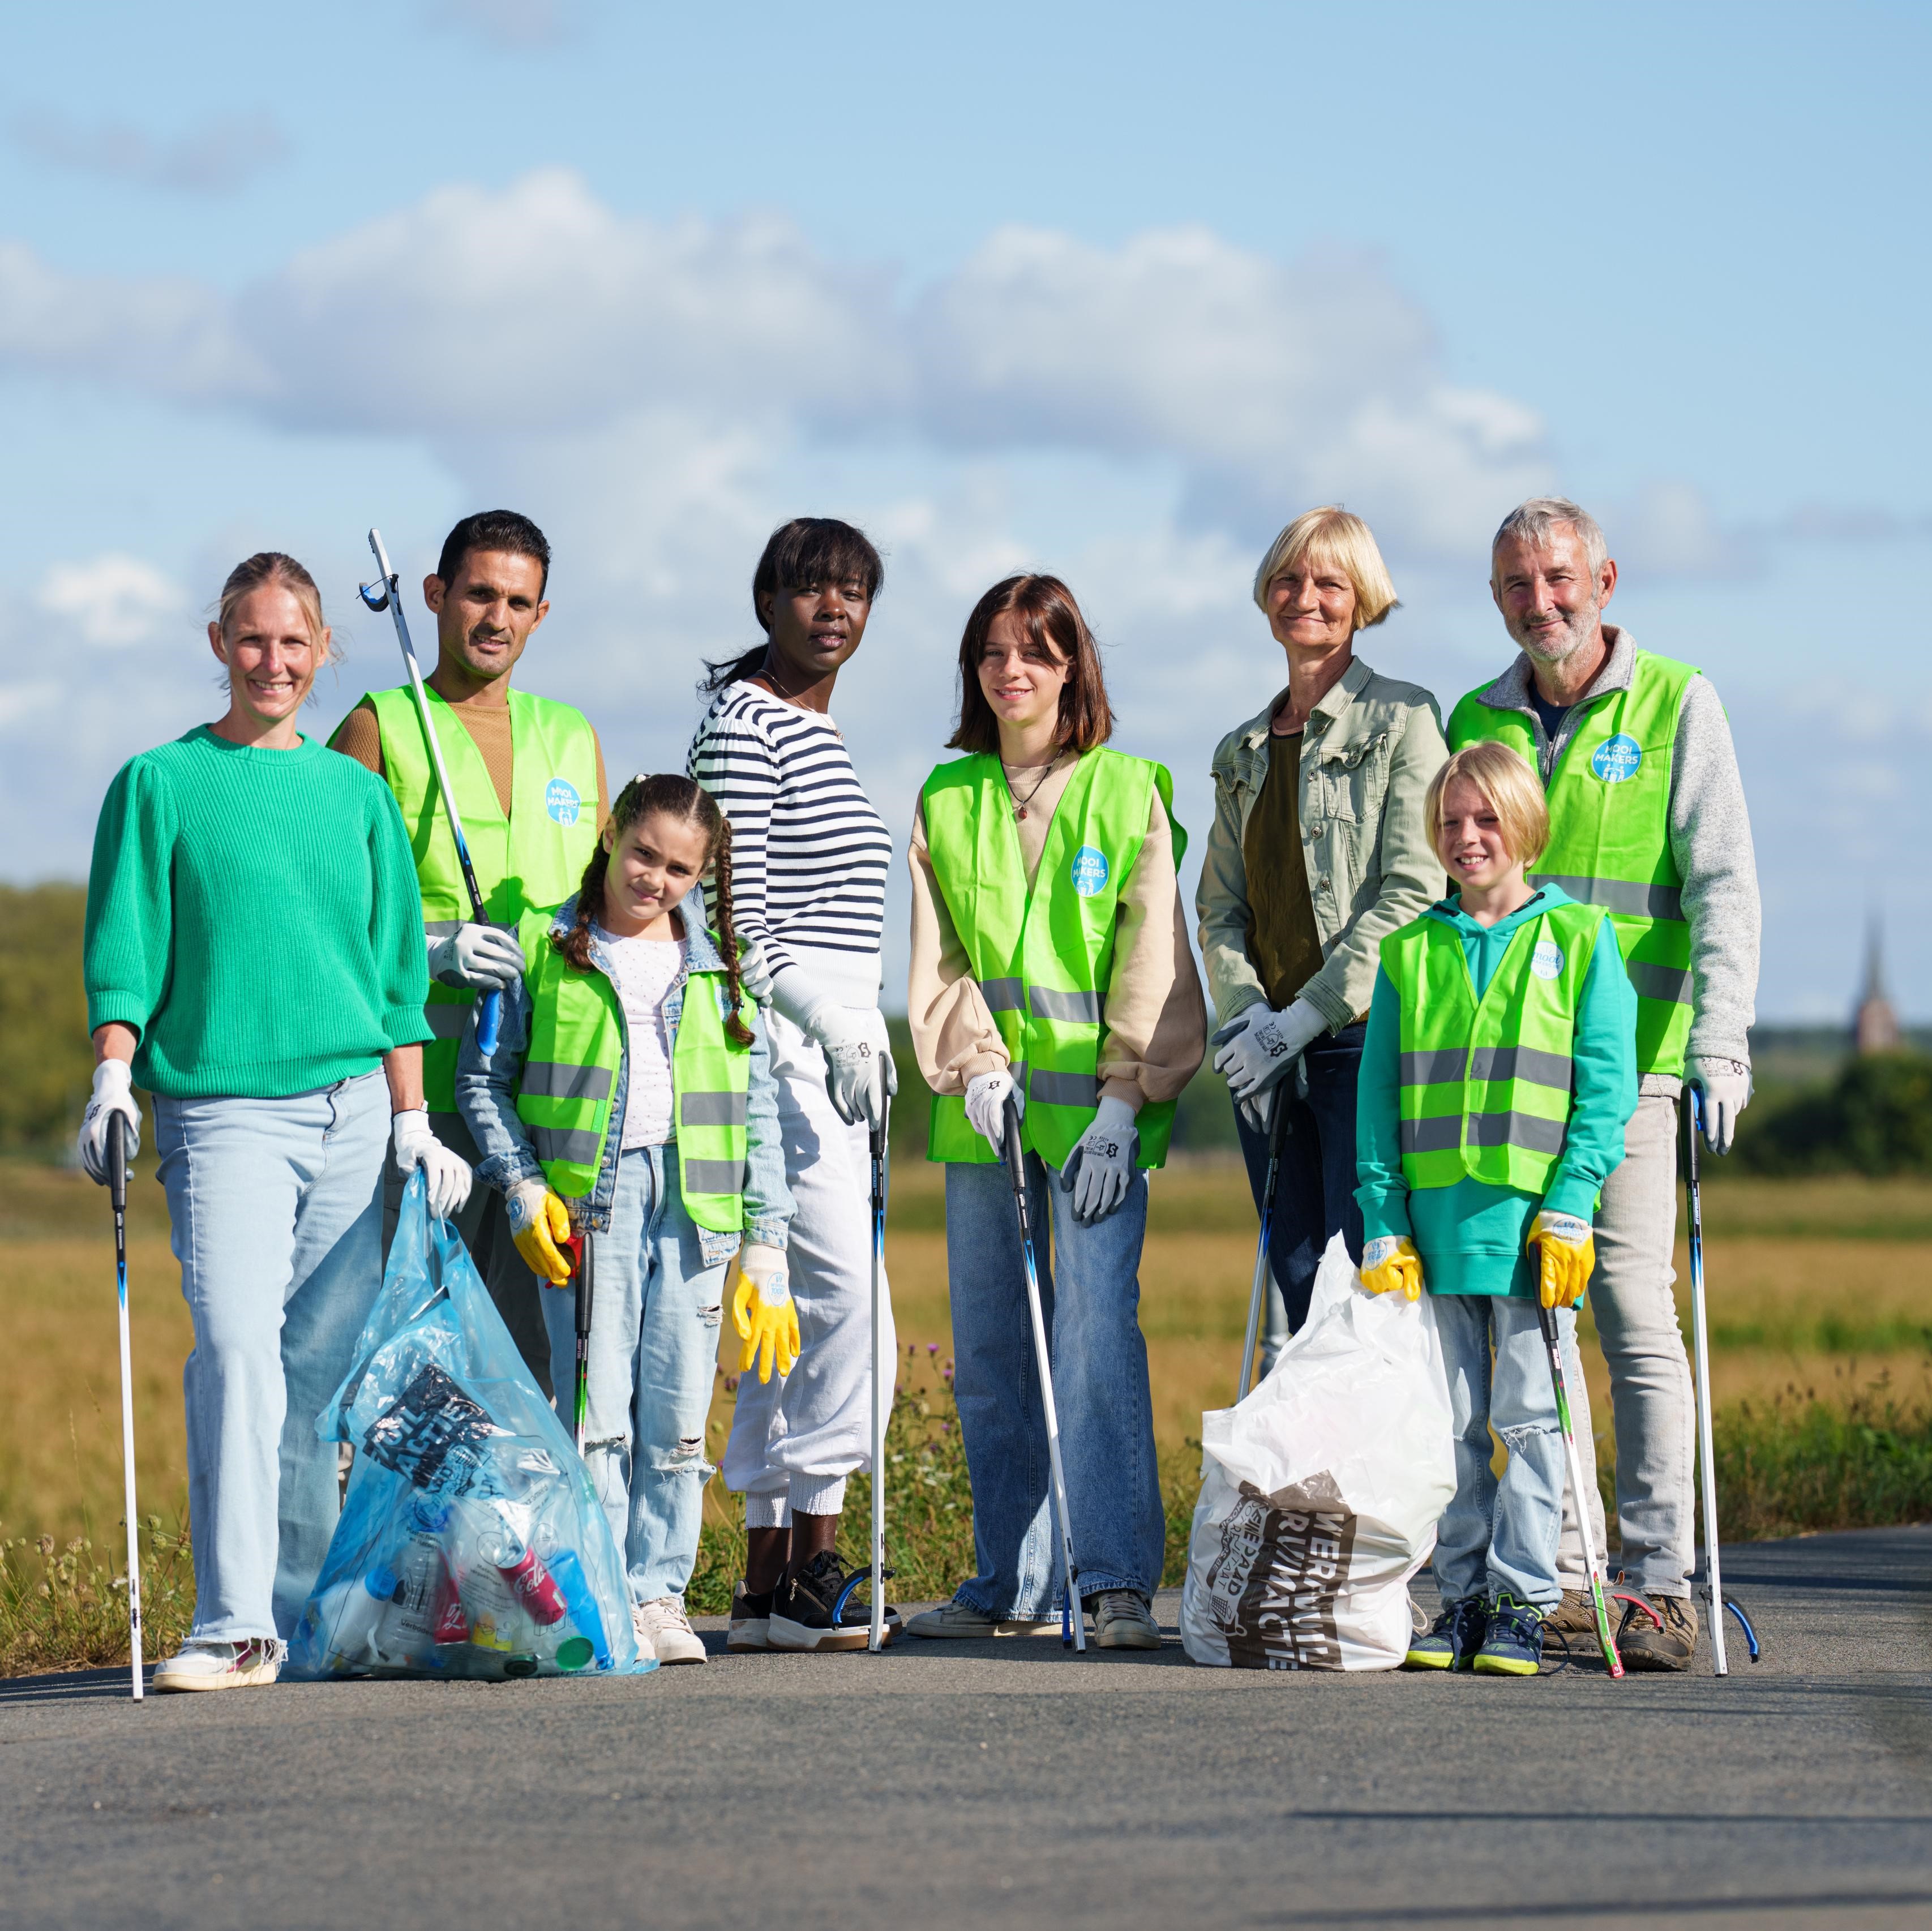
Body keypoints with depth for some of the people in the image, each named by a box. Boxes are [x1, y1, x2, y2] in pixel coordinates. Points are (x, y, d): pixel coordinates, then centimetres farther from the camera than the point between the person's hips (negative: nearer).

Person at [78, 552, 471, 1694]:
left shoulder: (356, 792, 15)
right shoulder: (162, 785, 6)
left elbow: (396, 968, 17)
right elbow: (127, 951, 2)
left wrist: (413, 1119, 12)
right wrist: (114, 1078, -11)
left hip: (353, 1110, 4)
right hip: (223, 1111, -4)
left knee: (327, 1367, 3)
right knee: (238, 1348, -18)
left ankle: (306, 1610, 11)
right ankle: (236, 1628, -22)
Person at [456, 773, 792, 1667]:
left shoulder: (722, 967, 13)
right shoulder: (543, 949, 6)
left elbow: (757, 1113, 13)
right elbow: (482, 1077, 7)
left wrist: (765, 1247, 8)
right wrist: (522, 1186, -5)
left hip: (694, 1206, 3)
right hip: (586, 1203, -3)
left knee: (677, 1415, 3)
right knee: (596, 1411, -6)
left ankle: (658, 1592, 11)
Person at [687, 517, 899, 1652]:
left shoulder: (823, 733, 21)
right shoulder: (744, 722, -7)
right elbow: (737, 903, -15)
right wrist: (822, 1019, -22)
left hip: (829, 1038, 9)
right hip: (774, 1039, -9)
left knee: (793, 1315, 7)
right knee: (851, 1297, -15)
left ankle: (768, 1582, 7)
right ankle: (815, 1546, -11)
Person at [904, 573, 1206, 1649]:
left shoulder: (1129, 794, 2)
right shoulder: (946, 801, 12)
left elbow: (1152, 964, -1)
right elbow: (937, 961, 9)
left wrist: (1123, 1104, -10)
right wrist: (974, 1066, -7)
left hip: (1096, 1108, -4)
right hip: (983, 1110, 4)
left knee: (1098, 1332, -14)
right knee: (990, 1350, 5)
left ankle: (1120, 1580, -14)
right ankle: (1015, 1583, 13)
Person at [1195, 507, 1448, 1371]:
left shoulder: (1400, 720, -2)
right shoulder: (1243, 753, 19)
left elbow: (1415, 892, -10)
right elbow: (1219, 904, 17)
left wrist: (1307, 1013, -13)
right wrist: (1247, 1009, -3)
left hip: (1367, 1040, -6)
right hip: (1268, 1057, 6)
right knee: (1290, 1296, 5)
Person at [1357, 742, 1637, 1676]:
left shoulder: (1579, 937, 2)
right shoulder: (1410, 952, 11)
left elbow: (1606, 1083, -2)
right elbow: (1380, 1096, 10)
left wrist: (1569, 1206, -10)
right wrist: (1384, 1221, 2)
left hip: (1533, 1221, -3)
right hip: (1437, 1218, 3)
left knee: (1528, 1413, -2)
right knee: (1454, 1420, 7)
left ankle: (1525, 1600, 3)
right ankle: (1462, 1596, 14)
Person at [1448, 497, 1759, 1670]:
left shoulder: (1676, 704, 2)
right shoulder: (1477, 722, 14)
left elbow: (1723, 886, -4)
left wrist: (1721, 1042, -15)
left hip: (1625, 1061, -4)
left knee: (1635, 1313, -10)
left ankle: (1663, 1583, -8)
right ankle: (1559, 1574, 10)